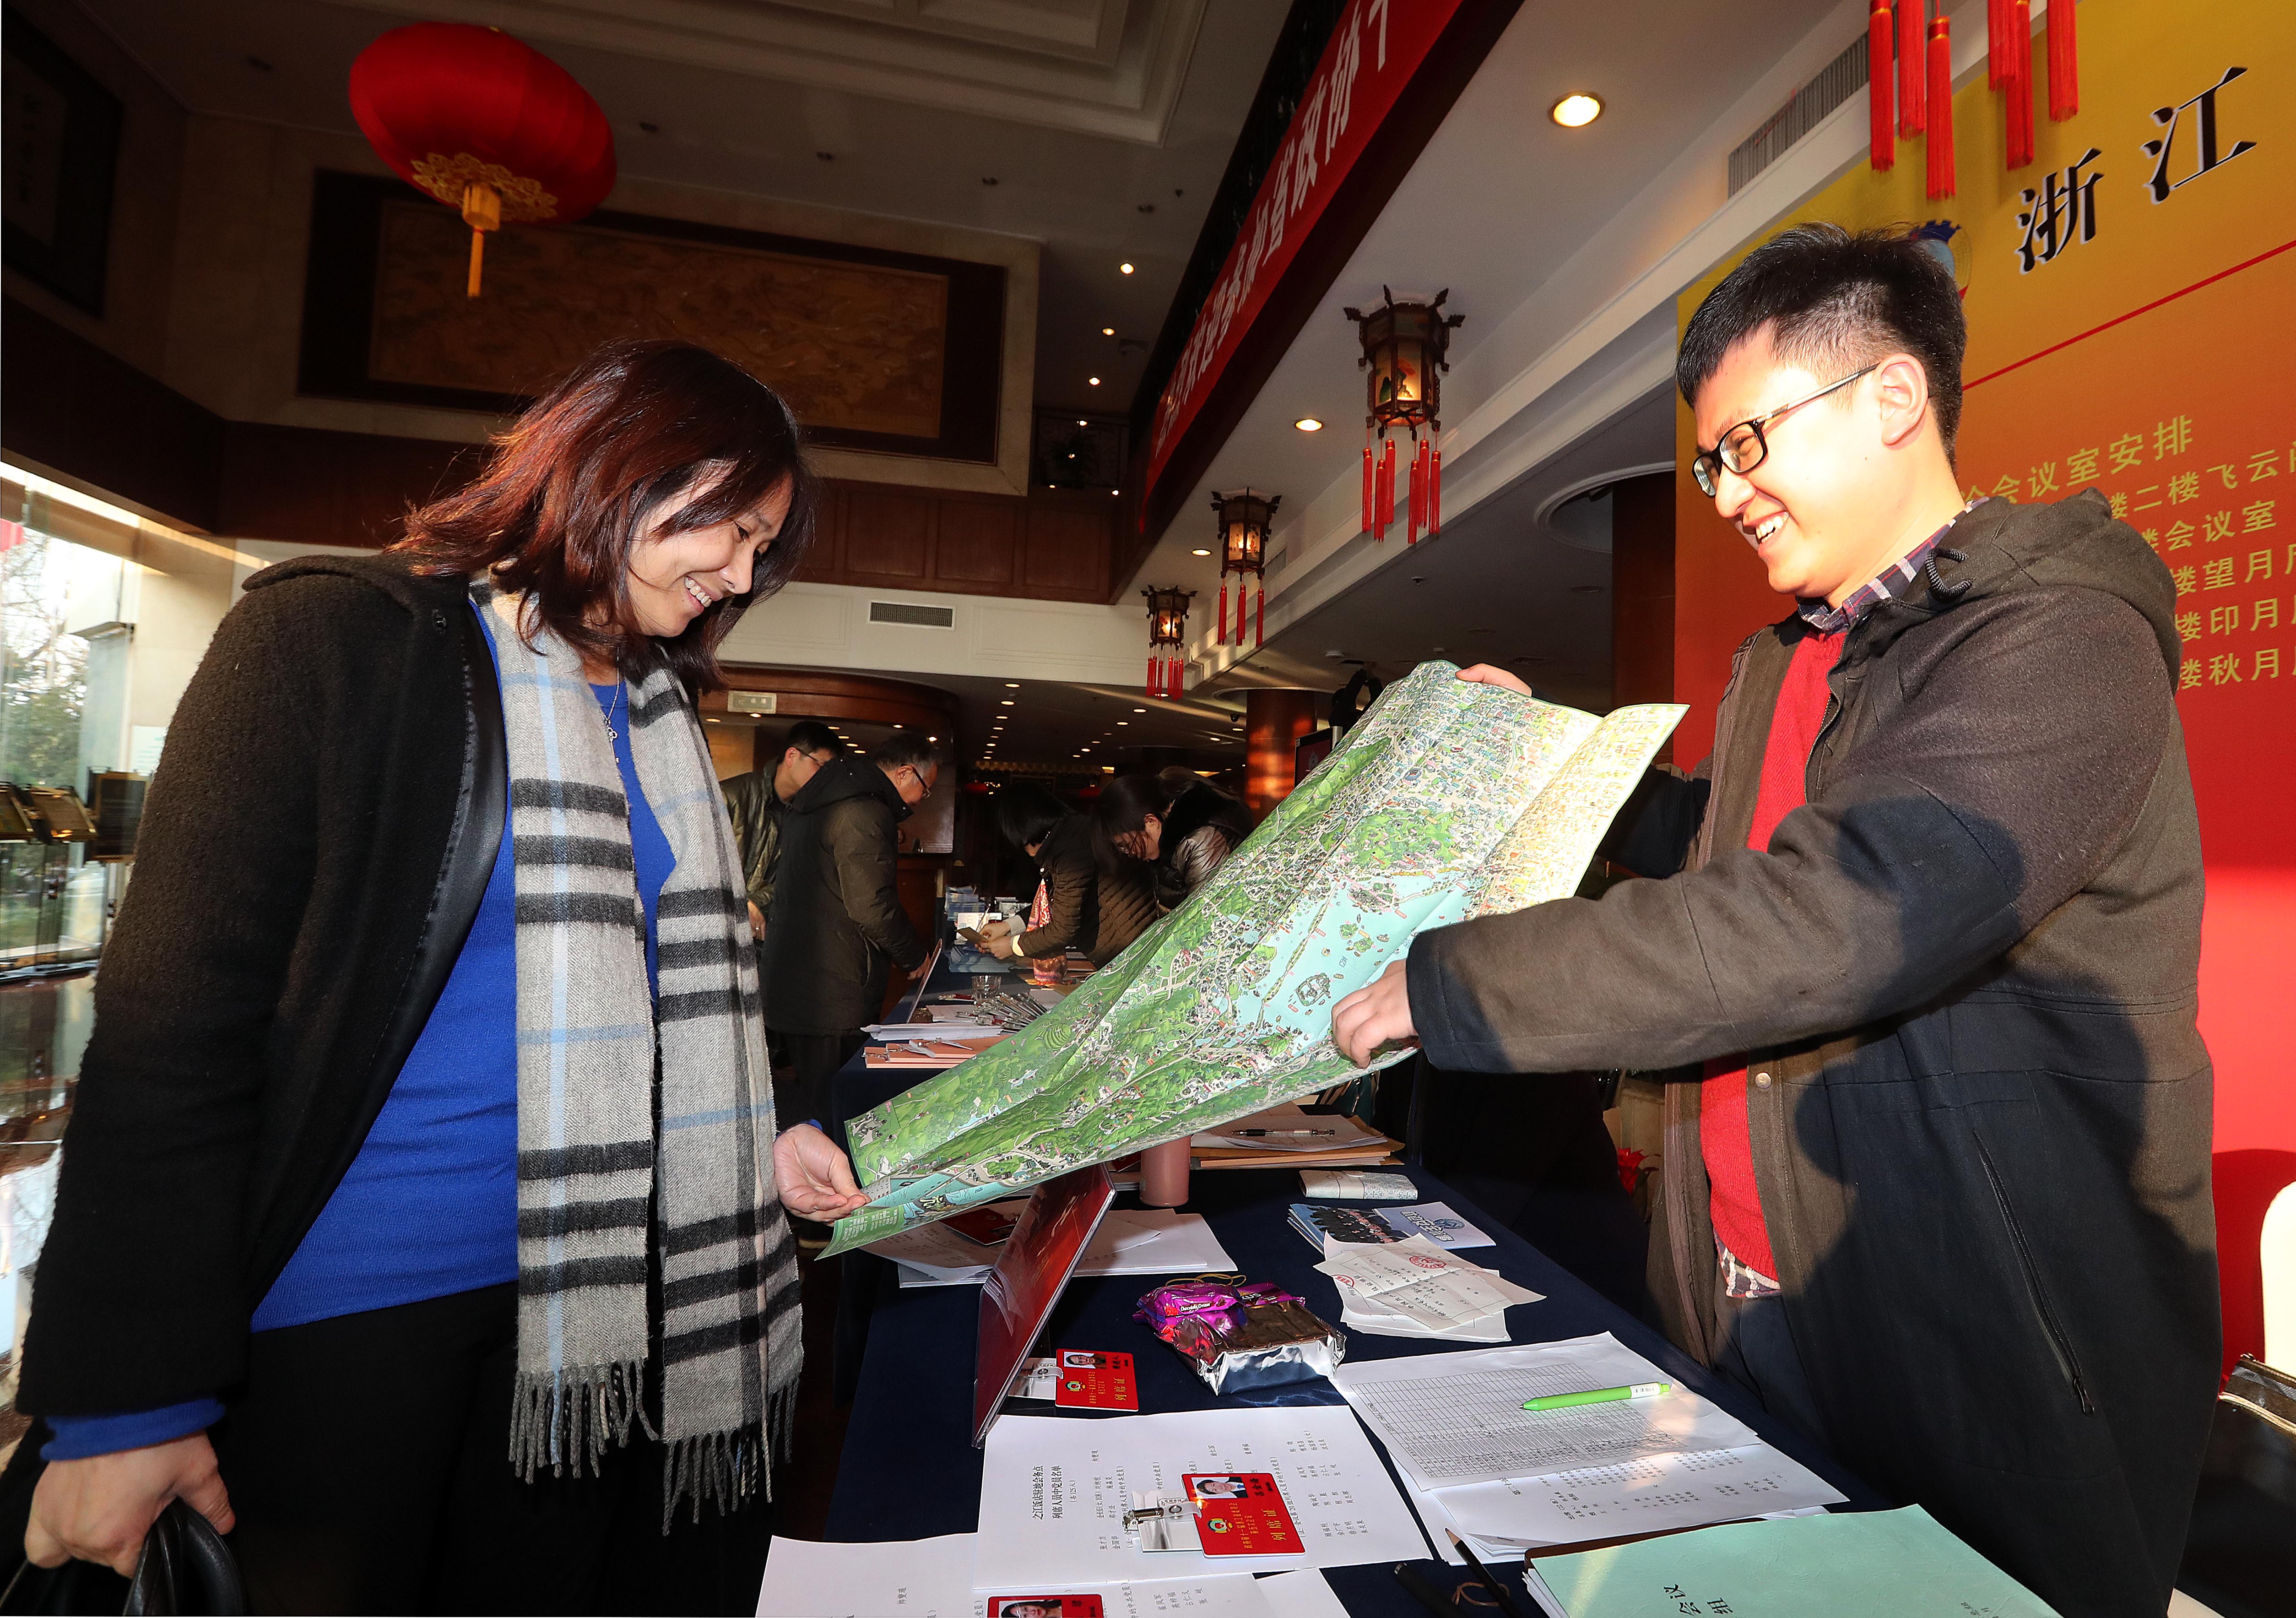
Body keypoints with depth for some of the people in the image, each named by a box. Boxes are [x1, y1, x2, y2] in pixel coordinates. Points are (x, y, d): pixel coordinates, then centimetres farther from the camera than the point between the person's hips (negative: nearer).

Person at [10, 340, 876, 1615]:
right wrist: (126, 1400, -12)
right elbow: (172, 1024, -13)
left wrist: (758, 1143, 2)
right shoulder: (333, 640, -10)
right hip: (341, 1313, -5)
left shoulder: (654, 711, 9)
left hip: (586, 1286, 6)